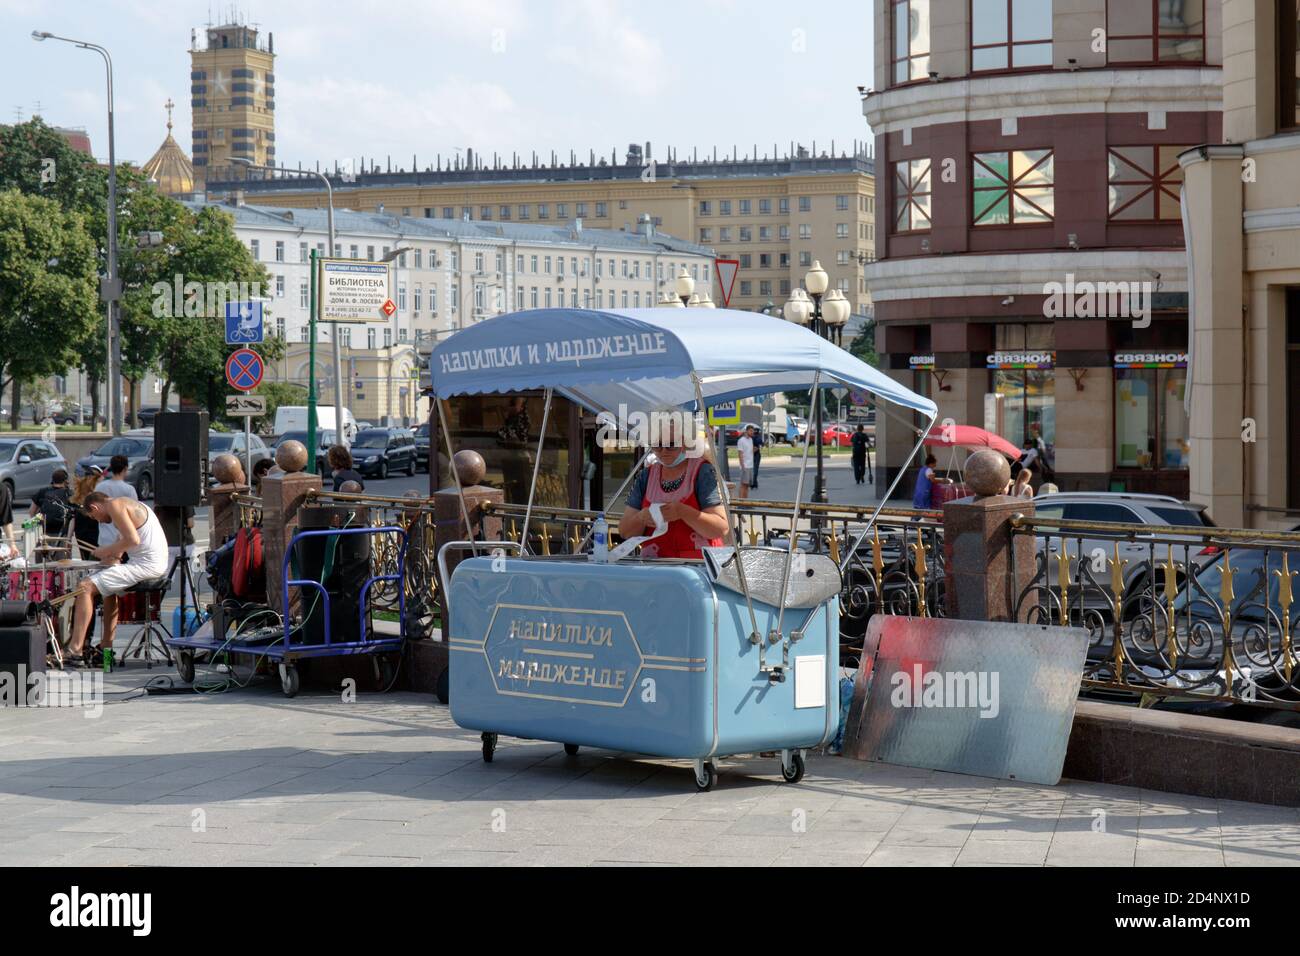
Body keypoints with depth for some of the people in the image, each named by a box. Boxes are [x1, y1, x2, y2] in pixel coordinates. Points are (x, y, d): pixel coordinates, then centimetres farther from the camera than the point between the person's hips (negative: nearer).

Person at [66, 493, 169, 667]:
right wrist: (114, 553, 11)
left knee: (85, 586, -10)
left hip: (146, 565, -10)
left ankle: (75, 650, -15)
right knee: (109, 584, 32)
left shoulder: (115, 505, -8)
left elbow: (133, 540, -19)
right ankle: (106, 645, 32)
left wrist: (106, 551, -8)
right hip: (158, 565, 10)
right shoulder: (126, 504, 23)